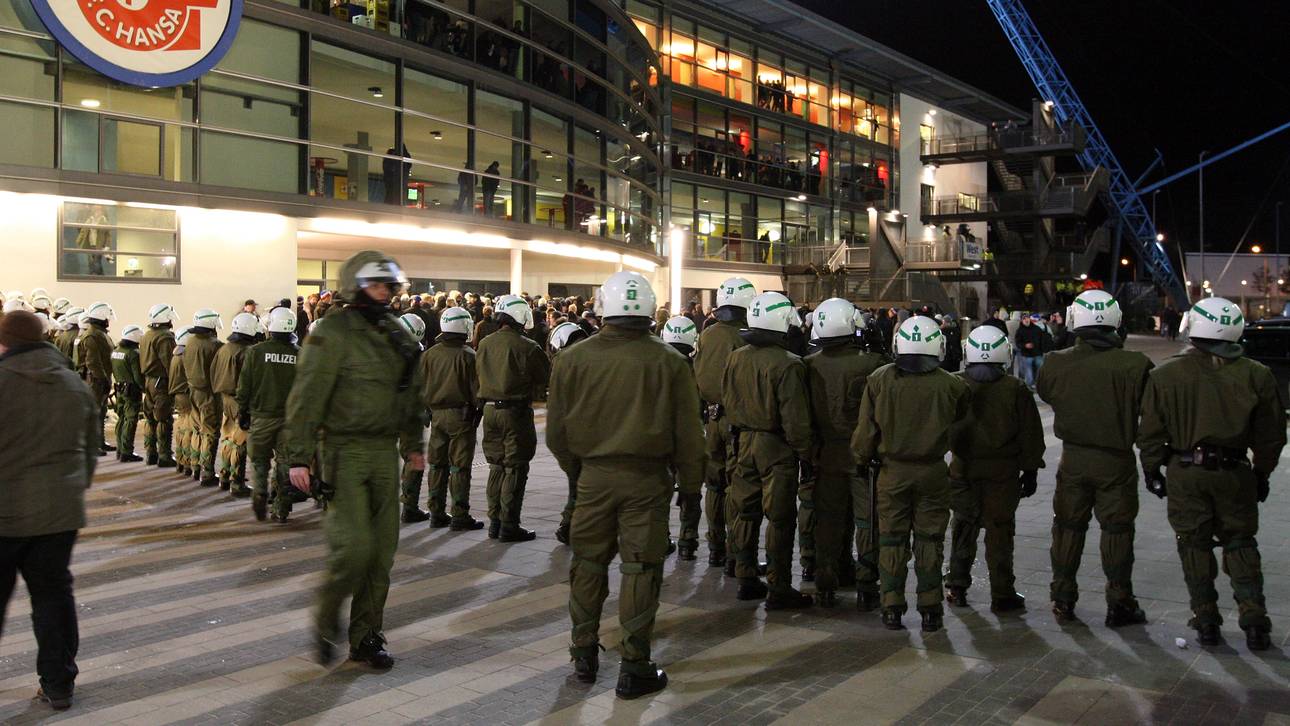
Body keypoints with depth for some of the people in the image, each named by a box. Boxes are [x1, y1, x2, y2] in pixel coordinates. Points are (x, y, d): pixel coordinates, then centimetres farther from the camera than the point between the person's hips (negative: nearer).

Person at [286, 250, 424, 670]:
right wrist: (299, 457, -16)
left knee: (382, 551, 8)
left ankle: (366, 637, 20)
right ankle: (326, 619, 14)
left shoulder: (395, 333, 13)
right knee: (354, 548, -13)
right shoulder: (333, 332, -9)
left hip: (385, 452, 7)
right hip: (345, 451, -7)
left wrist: (412, 444, 23)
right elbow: (306, 396, -12)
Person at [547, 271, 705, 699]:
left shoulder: (573, 359, -3)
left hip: (593, 476, 2)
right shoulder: (668, 361, -8)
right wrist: (691, 482, 10)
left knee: (588, 564, 16)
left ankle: (584, 654, 27)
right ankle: (634, 669, 11)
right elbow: (687, 434, -3)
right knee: (640, 570, 5)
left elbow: (556, 431, 4)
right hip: (647, 478, -2)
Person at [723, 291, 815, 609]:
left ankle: (747, 580, 25)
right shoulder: (787, 364, -19)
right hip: (776, 447, -7)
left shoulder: (735, 359, 2)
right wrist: (806, 453, -7)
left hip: (743, 442, 7)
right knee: (780, 519, 2)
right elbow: (795, 418, -18)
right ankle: (778, 589, 7)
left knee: (745, 513, 15)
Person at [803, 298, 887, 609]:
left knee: (829, 519, 15)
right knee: (867, 522, 8)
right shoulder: (871, 363, -18)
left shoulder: (809, 365, -7)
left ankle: (826, 584, 22)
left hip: (826, 454, 4)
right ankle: (866, 586, 12)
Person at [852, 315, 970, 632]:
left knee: (892, 539, 10)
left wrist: (863, 458, 11)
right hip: (933, 473, 0)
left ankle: (892, 607, 13)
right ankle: (930, 609, 14)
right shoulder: (949, 385, -9)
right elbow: (959, 416, 10)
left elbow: (866, 428, -4)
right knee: (929, 540, 9)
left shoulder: (879, 380, -8)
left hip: (891, 472, 1)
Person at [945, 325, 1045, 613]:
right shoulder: (1015, 390, -9)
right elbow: (1030, 436, -3)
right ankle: (1002, 595, 13)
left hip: (963, 470, 2)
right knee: (999, 532, 7)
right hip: (1002, 473, -1)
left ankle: (956, 587, 22)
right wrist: (1030, 471, 7)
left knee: (963, 528, 16)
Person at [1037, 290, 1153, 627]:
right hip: (1116, 460, -2)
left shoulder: (1056, 364, -8)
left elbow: (1046, 394, 9)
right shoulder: (1133, 365, -17)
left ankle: (1063, 599, 22)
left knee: (1068, 527, 14)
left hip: (1073, 459, 2)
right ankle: (1119, 604, 18)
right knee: (1116, 530, 9)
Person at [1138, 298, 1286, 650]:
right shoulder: (1256, 376, -3)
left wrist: (1152, 469, 11)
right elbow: (1271, 434, 4)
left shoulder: (1165, 375, -6)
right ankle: (1254, 619, 10)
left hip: (1186, 473, -1)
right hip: (1235, 474, 1)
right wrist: (1262, 473, 17)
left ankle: (1206, 621, 13)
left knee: (1195, 545, 9)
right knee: (1240, 544, 14)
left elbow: (1151, 432, -2)